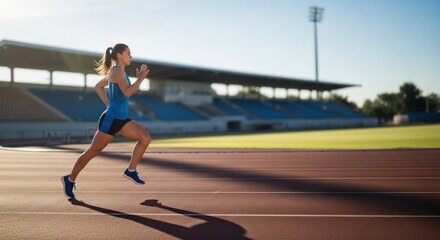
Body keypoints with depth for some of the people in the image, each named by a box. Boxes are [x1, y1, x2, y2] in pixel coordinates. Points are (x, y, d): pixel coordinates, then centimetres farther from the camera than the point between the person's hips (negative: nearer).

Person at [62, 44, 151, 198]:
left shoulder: (115, 72, 15)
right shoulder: (118, 71, -14)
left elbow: (98, 86, 25)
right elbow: (127, 93, -26)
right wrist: (140, 79, -18)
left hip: (121, 119, 9)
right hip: (111, 119, -9)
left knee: (145, 138, -4)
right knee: (93, 152, 2)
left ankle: (131, 171, 2)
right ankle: (70, 179, 18)